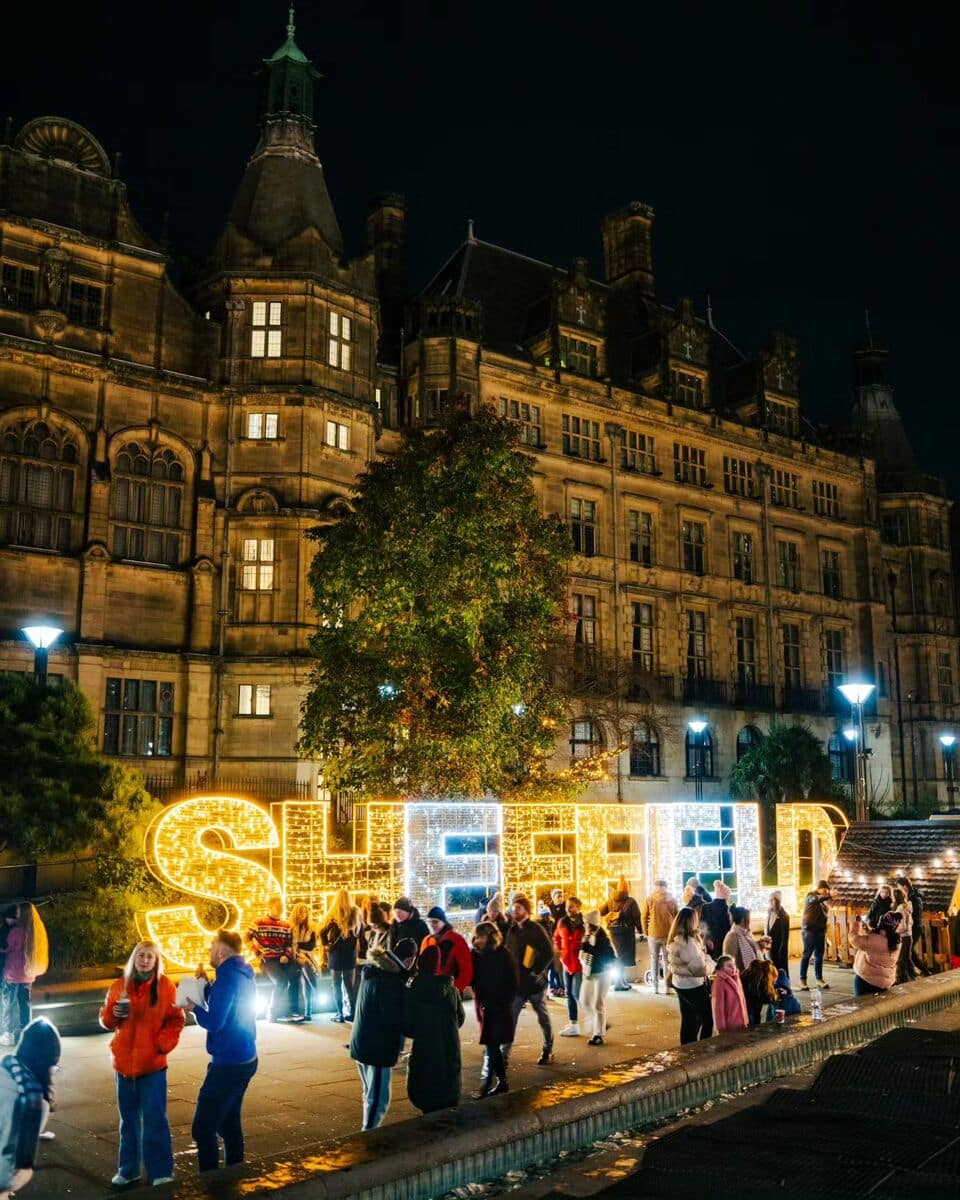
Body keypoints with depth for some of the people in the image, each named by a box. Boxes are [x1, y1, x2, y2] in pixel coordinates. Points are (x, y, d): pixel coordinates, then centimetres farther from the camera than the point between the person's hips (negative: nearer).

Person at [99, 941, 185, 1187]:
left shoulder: (165, 986, -5)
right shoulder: (119, 986, 2)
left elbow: (175, 1021, -4)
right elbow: (106, 1021, 8)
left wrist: (163, 1044, -17)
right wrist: (114, 1013, -14)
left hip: (153, 1064, -3)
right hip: (124, 1062, 3)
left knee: (155, 1119, -2)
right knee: (129, 1119, 15)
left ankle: (161, 1172, 8)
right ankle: (128, 1170, 28)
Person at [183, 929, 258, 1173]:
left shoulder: (228, 977, -19)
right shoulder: (244, 975, 10)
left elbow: (214, 1022, -22)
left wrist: (194, 1008, -6)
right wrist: (206, 985, 10)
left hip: (228, 1064, -10)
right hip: (246, 1060, 10)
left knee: (203, 1128, -4)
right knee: (229, 1123, 18)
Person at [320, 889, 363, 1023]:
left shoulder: (333, 914, -8)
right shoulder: (356, 913, 3)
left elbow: (322, 931, -12)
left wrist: (326, 945, 1)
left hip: (336, 952, -3)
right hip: (351, 952, 3)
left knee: (337, 984, 5)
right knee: (350, 984, 12)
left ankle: (340, 1014, 4)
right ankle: (352, 1012, 12)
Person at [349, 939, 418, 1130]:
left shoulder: (371, 971, 4)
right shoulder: (394, 983, -23)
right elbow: (395, 1022, -19)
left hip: (360, 1044, 9)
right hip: (377, 1049, -9)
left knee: (370, 1094, 21)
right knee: (378, 1099, 0)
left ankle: (368, 1131, 29)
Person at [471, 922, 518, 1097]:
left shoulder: (503, 955, -11)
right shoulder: (477, 955, 3)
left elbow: (511, 984, -10)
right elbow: (472, 978, 3)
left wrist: (502, 1004, -15)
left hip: (499, 1007, -6)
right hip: (484, 1006, 6)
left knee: (491, 1046, -5)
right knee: (493, 1046, 12)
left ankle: (486, 1083, -1)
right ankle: (502, 1081, 22)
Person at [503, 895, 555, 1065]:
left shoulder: (536, 929, -10)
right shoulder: (511, 930, 6)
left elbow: (549, 952, -13)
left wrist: (538, 971, -16)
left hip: (534, 982, -4)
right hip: (516, 982, 5)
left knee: (543, 1017, 12)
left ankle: (548, 1051, 26)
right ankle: (504, 1054, 1)